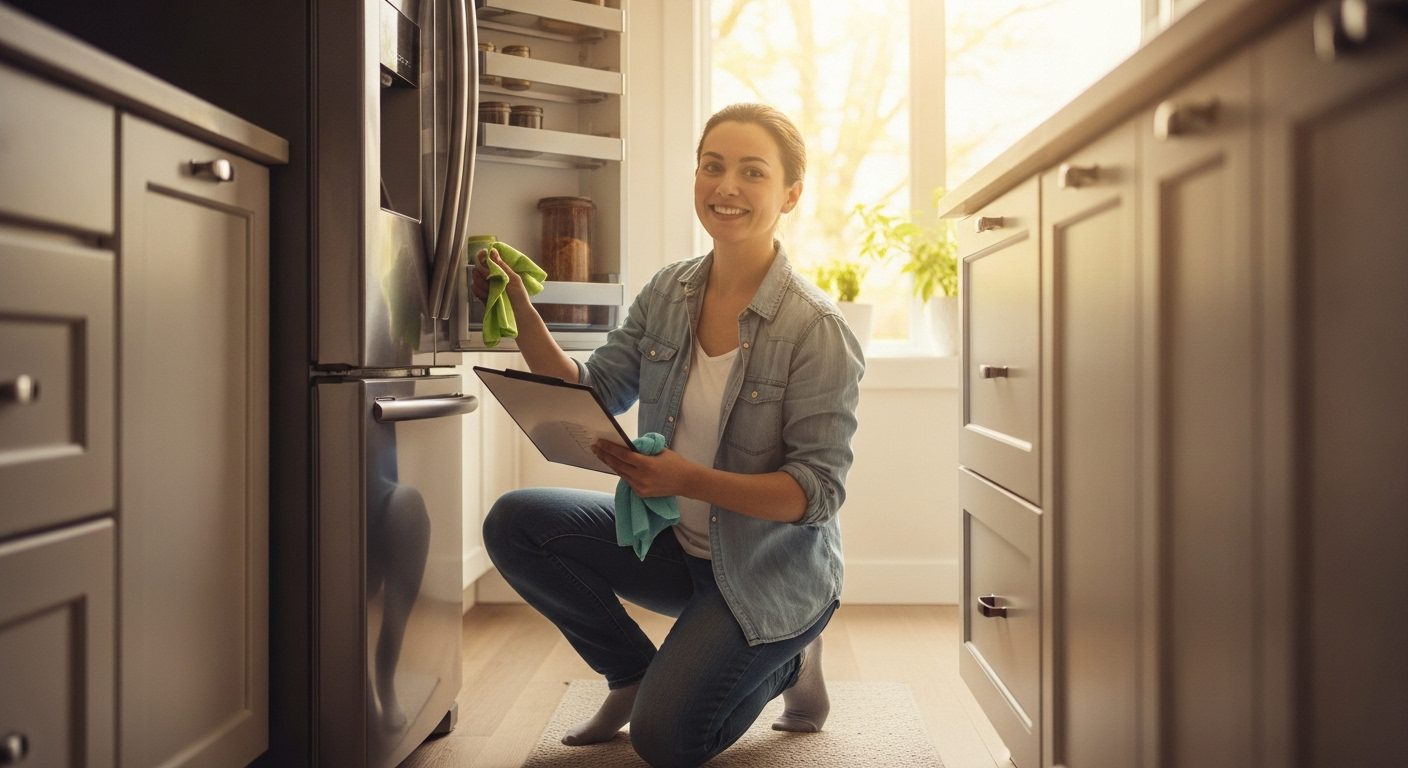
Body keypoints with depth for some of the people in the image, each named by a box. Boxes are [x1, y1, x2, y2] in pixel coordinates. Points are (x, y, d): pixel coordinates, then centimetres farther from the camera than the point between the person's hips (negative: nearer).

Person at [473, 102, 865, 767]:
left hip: (769, 569, -5)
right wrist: (519, 306, -15)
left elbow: (817, 491, -22)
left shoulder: (817, 331, -21)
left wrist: (687, 480, -35)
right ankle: (636, 674, 9)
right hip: (675, 542, 6)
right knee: (514, 523, -11)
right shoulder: (668, 293, -3)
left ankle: (786, 663, 14)